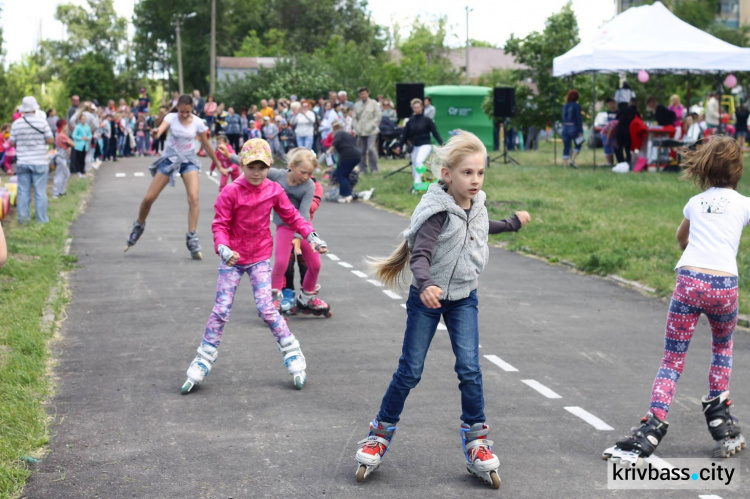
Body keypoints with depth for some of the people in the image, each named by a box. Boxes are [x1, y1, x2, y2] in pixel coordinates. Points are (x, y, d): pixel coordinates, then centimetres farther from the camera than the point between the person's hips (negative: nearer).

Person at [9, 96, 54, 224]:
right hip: (39, 162, -2)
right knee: (40, 191, 3)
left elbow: (12, 143, 1)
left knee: (23, 191, 9)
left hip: (22, 162, 2)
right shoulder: (42, 122, -9)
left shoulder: (16, 123, -3)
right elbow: (50, 140, -7)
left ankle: (23, 217, 11)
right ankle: (41, 218, 6)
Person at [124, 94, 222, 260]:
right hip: (170, 158, 0)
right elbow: (162, 127, -35)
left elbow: (206, 144, 4)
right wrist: (156, 133, -59)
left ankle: (192, 238, -17)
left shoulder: (198, 122, -7)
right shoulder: (171, 118, -12)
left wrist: (218, 164, 9)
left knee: (194, 197, -22)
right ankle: (139, 226, 28)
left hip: (189, 160, 0)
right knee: (149, 198, 0)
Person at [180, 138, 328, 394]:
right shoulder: (231, 192, -13)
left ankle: (294, 356, 6)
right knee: (221, 310, -2)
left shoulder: (274, 191, -5)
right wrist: (223, 248, -31)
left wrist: (311, 236, -7)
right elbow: (220, 225, -13)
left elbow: (292, 216, 5)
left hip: (260, 257, 1)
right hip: (233, 258, -1)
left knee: (266, 308, -9)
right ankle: (202, 363, 7)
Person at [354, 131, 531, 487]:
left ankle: (475, 441, 7)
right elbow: (420, 255, -31)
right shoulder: (438, 211, -23)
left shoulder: (476, 205, -2)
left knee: (469, 369, -6)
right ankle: (381, 434, 19)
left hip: (463, 299, 5)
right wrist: (425, 285, -51)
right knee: (410, 371, 2)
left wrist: (512, 223, 37)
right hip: (427, 297, -4)